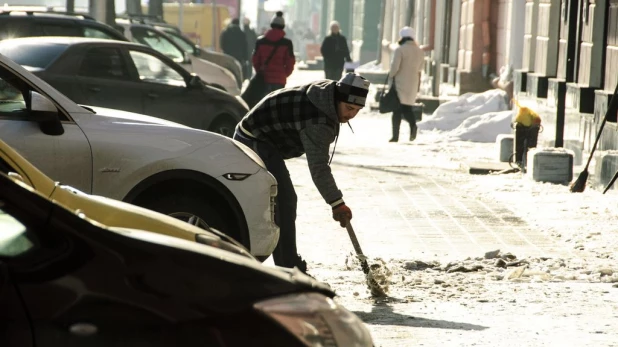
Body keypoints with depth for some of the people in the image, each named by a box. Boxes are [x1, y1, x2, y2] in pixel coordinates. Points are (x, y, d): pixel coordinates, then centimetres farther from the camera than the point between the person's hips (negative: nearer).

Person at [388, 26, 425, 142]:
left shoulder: (400, 50, -11)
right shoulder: (419, 51, 9)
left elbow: (395, 66, -16)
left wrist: (391, 75, 2)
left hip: (400, 82, -5)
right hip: (413, 84, 5)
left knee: (397, 108, 2)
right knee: (407, 107, 14)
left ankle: (395, 136, 1)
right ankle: (412, 124, -17)